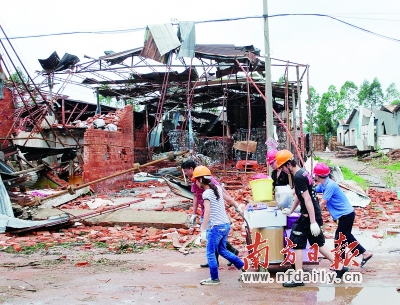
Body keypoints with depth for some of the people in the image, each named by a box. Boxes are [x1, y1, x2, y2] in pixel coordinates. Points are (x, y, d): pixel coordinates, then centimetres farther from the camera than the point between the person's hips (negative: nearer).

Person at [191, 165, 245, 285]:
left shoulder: (206, 193, -16)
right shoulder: (218, 188, 6)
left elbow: (207, 212, -24)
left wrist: (203, 230, -25)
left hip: (216, 227, -8)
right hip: (226, 225, 8)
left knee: (210, 253, 4)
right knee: (222, 250, 22)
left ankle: (214, 279, 11)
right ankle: (243, 266, 23)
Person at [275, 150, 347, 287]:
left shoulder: (298, 177, -19)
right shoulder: (303, 172, 11)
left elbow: (307, 199, -23)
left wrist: (312, 222, -24)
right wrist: (291, 210, 32)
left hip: (309, 215, -9)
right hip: (315, 214, 10)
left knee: (296, 243, -2)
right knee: (318, 243, 18)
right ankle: (340, 267, 23)